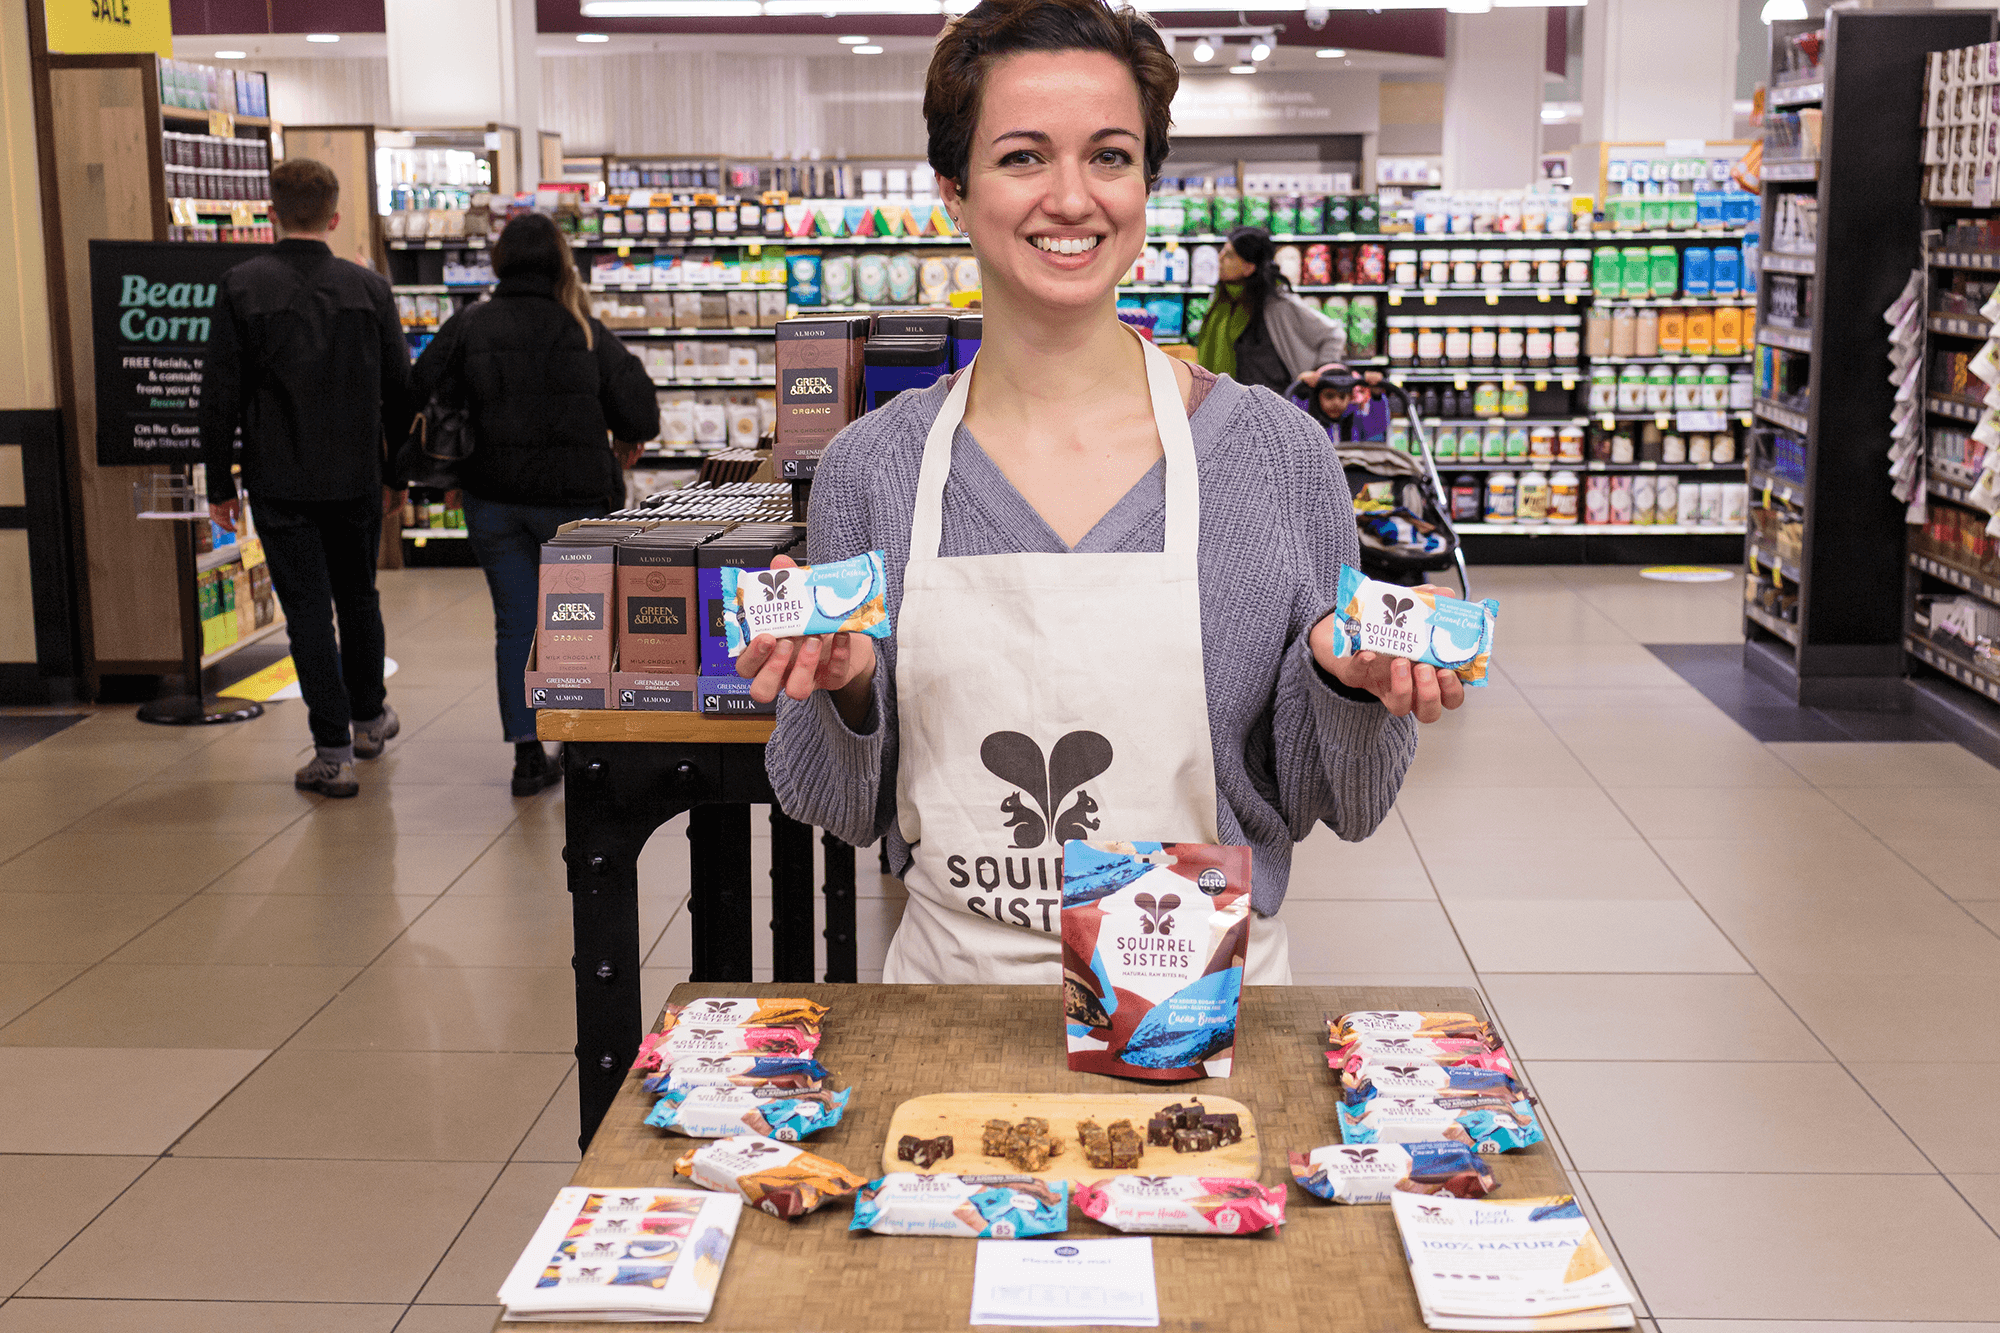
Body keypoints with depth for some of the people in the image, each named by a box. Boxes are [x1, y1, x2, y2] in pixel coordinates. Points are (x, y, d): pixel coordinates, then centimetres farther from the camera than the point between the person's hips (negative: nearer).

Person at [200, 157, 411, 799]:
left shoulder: (240, 286, -6)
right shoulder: (368, 287, 0)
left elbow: (220, 394, -5)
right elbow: (399, 389, 4)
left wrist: (219, 485, 3)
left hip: (280, 484, -2)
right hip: (357, 480, 3)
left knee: (308, 609, 1)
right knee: (358, 597, 20)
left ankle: (333, 753, 2)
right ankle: (368, 718, 36)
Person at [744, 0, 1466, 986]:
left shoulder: (1276, 453, -6)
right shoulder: (873, 469, -2)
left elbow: (1335, 805, 2)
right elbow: (842, 811, 5)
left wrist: (1349, 680, -17)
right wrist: (844, 689, -14)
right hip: (955, 986, 1)